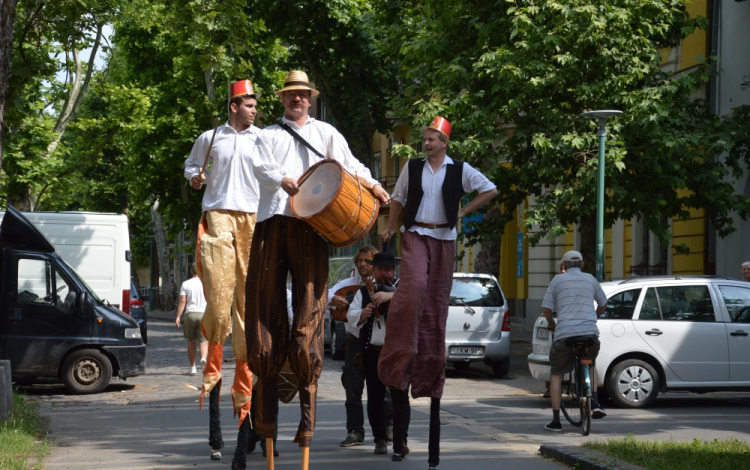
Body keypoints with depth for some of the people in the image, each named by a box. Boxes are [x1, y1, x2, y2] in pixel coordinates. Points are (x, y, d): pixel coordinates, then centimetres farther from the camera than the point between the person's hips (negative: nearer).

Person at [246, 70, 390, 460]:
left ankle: (307, 410, -9)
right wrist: (284, 181, -17)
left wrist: (372, 185, -5)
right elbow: (260, 166, 4)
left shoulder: (325, 133, 24)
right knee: (265, 308, -6)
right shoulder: (268, 134, 23)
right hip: (272, 219, 1)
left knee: (308, 315, -9)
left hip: (310, 223, -1)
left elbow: (348, 163, 15)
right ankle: (266, 410, 1)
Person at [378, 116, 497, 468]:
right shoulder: (412, 168, 6)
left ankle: (431, 368, 7)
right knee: (413, 284, -25)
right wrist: (390, 228, 13)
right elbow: (398, 198, 17)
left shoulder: (460, 171, 1)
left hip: (444, 238, 1)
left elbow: (490, 190, 4)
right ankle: (401, 356, -22)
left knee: (437, 300, 1)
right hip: (415, 234, 0)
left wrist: (464, 212, 0)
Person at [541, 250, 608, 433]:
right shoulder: (590, 279, 16)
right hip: (590, 332, 2)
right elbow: (603, 304, 28)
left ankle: (556, 421, 6)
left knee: (556, 375, 12)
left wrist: (551, 323, 27)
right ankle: (595, 404, 12)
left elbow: (546, 308, 7)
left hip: (564, 334, -2)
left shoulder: (558, 280, 9)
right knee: (591, 365, 31)